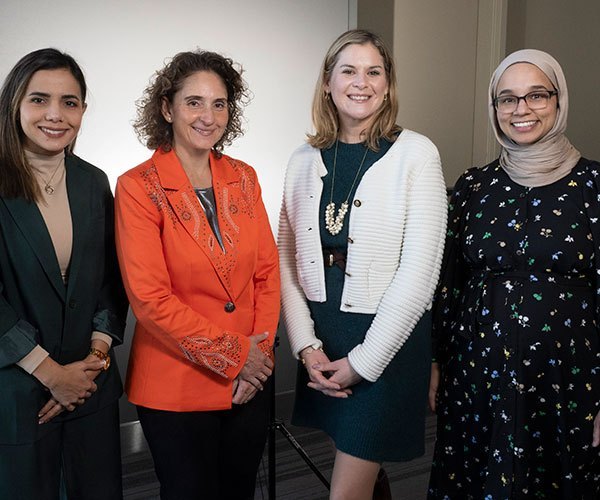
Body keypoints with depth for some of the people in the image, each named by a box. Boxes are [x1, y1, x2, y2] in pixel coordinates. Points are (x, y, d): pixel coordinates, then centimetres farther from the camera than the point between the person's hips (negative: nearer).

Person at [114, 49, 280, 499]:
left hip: (250, 382, 5)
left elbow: (268, 271, 3)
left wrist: (260, 353, -7)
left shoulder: (243, 178, 3)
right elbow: (150, 298, -16)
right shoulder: (138, 187, -12)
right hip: (176, 388, -4)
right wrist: (232, 355, -14)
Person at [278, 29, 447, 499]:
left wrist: (362, 362, -12)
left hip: (389, 341, -4)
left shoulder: (417, 153, -9)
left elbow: (420, 270, -13)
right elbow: (288, 260, 4)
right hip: (322, 341, 4)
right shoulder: (305, 160, 4)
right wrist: (307, 346, -5)